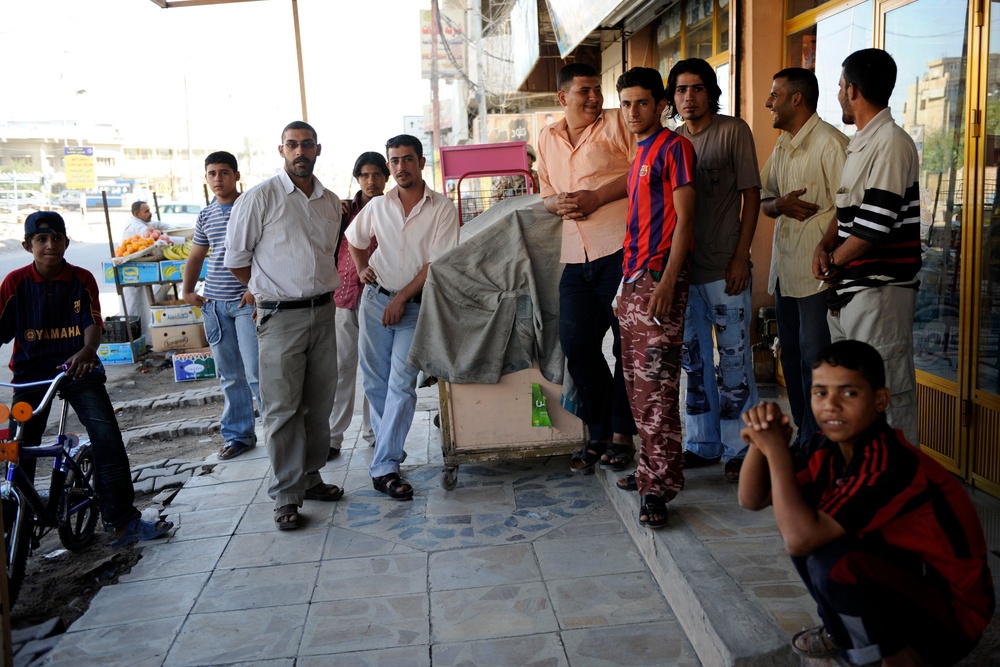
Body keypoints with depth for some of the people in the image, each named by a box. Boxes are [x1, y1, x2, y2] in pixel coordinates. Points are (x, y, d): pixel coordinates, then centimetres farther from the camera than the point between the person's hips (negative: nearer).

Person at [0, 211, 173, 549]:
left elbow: (93, 324, -9)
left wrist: (86, 351, -31)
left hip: (78, 368, 0)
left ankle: (122, 521, -9)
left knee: (107, 437, -15)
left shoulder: (82, 279, 1)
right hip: (31, 372, 1)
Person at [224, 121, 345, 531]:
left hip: (323, 312, 5)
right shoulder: (260, 197, -6)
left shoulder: (331, 202, 10)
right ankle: (287, 496, 7)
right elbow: (236, 259, -3)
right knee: (282, 408, -1)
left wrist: (318, 290, 14)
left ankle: (310, 478, 26)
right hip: (280, 317, -5)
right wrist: (272, 291, 4)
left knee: (319, 404, 11)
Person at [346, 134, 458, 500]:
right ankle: (390, 448, 27)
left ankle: (384, 467, -8)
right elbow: (353, 239, 26)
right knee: (375, 381, 8)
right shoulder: (377, 206, 7)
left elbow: (437, 263, -10)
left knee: (402, 385, -10)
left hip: (415, 306, -4)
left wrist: (402, 298, -12)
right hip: (375, 299, 4)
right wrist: (362, 269, 9)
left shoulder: (442, 209, -5)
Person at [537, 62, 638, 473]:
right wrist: (557, 203, 1)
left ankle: (622, 435, 14)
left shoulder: (616, 123, 3)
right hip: (577, 257, 6)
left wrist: (597, 196, -12)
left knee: (628, 342, 1)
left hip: (621, 248, -5)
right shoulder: (548, 139, 19)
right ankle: (599, 435, 19)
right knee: (576, 345, 5)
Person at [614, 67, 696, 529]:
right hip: (634, 277, 9)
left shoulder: (674, 148, -5)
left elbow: (684, 218, -12)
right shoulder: (639, 154, 20)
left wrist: (666, 282, -20)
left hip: (659, 277, -9)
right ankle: (651, 469, 24)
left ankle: (658, 488, -4)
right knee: (637, 383, 12)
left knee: (656, 386, -9)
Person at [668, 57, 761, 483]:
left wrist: (741, 256, -11)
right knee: (693, 358, 12)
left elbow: (751, 195, -4)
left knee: (733, 359, 0)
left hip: (724, 267, -5)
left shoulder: (733, 131, -1)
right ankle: (701, 443, 24)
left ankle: (738, 449, 11)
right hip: (682, 267, 5)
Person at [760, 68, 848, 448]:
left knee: (814, 359, -4)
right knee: (791, 356, 15)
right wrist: (779, 204, -6)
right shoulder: (782, 146, 17)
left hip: (817, 272, -9)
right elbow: (762, 201, 17)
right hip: (784, 270, 9)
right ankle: (803, 434, 28)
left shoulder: (830, 142, -11)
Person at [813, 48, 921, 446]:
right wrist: (824, 246, 2)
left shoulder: (892, 143, -14)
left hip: (880, 290, -10)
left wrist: (833, 263, -7)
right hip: (846, 289, 10)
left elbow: (875, 225, -19)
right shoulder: (859, 144, 17)